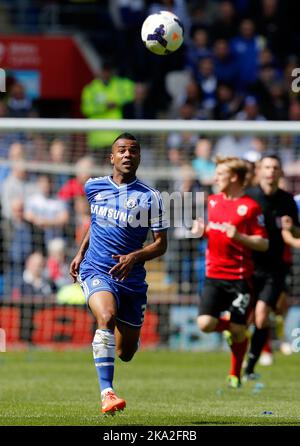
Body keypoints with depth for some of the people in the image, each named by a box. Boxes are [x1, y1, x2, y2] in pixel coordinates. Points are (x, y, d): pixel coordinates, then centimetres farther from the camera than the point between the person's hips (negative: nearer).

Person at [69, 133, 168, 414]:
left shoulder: (150, 198, -3)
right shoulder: (93, 187, 6)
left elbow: (160, 244, -2)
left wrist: (134, 257, -19)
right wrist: (80, 253, 20)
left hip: (131, 278, 1)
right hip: (96, 271, -1)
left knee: (125, 354, 8)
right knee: (107, 317, -33)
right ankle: (106, 392, -36)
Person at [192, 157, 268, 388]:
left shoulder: (250, 206, -7)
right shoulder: (213, 201, 10)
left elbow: (263, 244, -7)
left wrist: (239, 236, -22)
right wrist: (201, 230, 3)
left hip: (240, 277, -4)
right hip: (214, 275, 4)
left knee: (238, 330, -2)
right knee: (205, 324, -11)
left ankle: (235, 375, 18)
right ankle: (229, 327, 22)